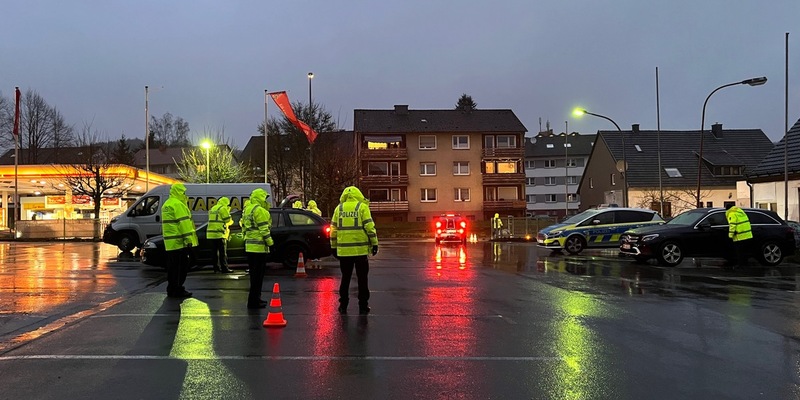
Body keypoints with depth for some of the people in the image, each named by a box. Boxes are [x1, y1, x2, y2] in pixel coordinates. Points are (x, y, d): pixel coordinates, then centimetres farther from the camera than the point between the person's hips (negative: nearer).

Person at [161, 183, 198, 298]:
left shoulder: (166, 204, 20)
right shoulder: (178, 205, -13)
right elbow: (184, 224, -19)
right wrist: (189, 241, -20)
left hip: (170, 243, 10)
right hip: (179, 242, -10)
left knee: (172, 267, 14)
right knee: (181, 267, -5)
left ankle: (172, 290, 19)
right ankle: (178, 290, -4)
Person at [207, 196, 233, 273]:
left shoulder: (212, 209, 21)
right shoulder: (223, 208, -6)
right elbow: (228, 220, -8)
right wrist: (231, 221, 14)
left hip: (211, 233, 8)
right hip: (219, 234, -8)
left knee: (214, 252, 10)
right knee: (223, 252, -6)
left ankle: (216, 267, 14)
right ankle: (224, 268, -8)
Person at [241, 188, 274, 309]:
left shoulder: (247, 209, 16)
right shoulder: (259, 210, -14)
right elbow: (264, 229, -18)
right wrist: (270, 243, -13)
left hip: (249, 246, 10)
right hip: (259, 246, -10)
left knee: (254, 274, 16)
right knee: (258, 275, -6)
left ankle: (255, 298, 24)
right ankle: (254, 301, -5)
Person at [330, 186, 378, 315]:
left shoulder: (339, 208, 8)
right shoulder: (362, 207, -1)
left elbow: (333, 229, 9)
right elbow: (369, 227, -8)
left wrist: (334, 247, 16)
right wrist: (374, 243, -1)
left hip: (343, 250, 3)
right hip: (360, 249, -3)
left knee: (345, 278, 12)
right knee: (362, 278, 6)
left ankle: (343, 306, 14)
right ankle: (363, 306, 7)